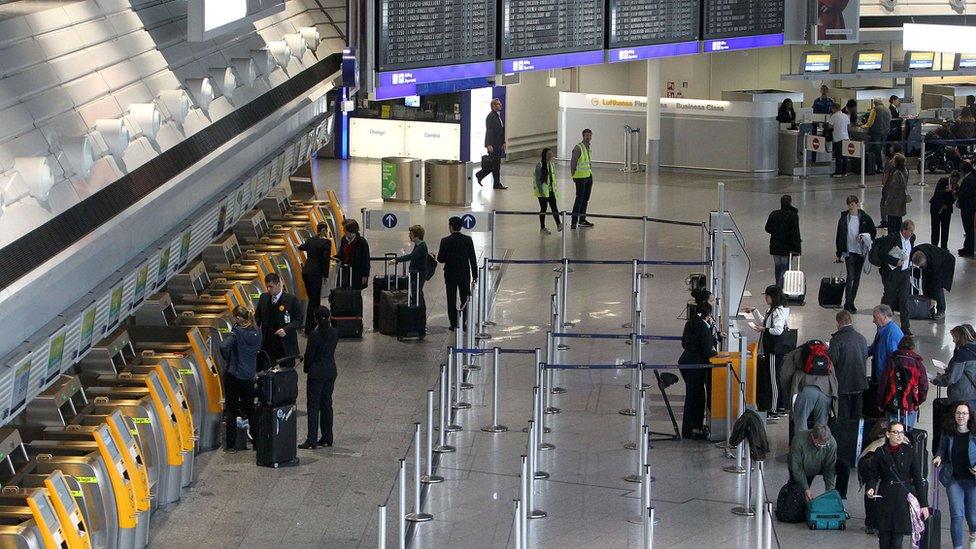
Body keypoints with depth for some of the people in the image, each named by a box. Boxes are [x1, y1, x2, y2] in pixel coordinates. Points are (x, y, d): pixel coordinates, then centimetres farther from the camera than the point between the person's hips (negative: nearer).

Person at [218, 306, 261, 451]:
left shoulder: (237, 332, -17)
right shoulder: (256, 333, 1)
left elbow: (224, 346, -30)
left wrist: (227, 358, -12)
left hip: (233, 375, -5)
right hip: (249, 376, 5)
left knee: (231, 410, 4)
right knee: (249, 408, 18)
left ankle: (231, 445, 6)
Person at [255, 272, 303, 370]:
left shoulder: (291, 300, -9)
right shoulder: (264, 298, 6)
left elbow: (299, 320, -6)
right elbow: (258, 316, 17)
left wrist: (286, 329, -22)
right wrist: (255, 325, -6)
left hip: (285, 346, -3)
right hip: (267, 343, 3)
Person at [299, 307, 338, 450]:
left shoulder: (315, 335, -17)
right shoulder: (334, 333, 0)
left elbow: (309, 355, -12)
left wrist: (307, 368, 6)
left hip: (316, 374, -6)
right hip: (331, 372, 6)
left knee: (313, 406, -2)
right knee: (327, 404, 14)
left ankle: (311, 440, -5)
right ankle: (327, 438, 18)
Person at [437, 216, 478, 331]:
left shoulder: (445, 241, -12)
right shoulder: (468, 240, -5)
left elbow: (440, 259, -9)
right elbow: (473, 258, -3)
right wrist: (474, 275, 4)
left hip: (450, 274, -2)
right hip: (465, 274, 2)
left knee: (451, 300, 6)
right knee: (465, 299, 13)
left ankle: (454, 324, 7)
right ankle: (464, 322, 8)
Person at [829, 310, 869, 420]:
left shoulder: (836, 340, -16)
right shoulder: (862, 338, 3)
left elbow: (832, 361, -17)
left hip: (843, 384, -6)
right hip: (860, 383, 6)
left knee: (843, 416, 0)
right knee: (856, 416, 13)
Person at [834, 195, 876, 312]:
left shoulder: (865, 218, 0)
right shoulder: (844, 219, 1)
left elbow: (874, 232, 8)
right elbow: (839, 237, 6)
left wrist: (866, 236, -14)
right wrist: (838, 254, 5)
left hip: (861, 251, 2)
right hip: (849, 251, -2)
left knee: (857, 277, 8)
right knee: (850, 275, -14)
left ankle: (850, 302, 18)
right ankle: (848, 303, -12)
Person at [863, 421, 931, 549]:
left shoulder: (909, 451, 2)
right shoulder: (880, 452, 3)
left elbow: (918, 478, 3)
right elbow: (872, 475, 8)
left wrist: (924, 504, 2)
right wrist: (871, 488, -15)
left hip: (903, 499, -1)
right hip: (885, 499, 1)